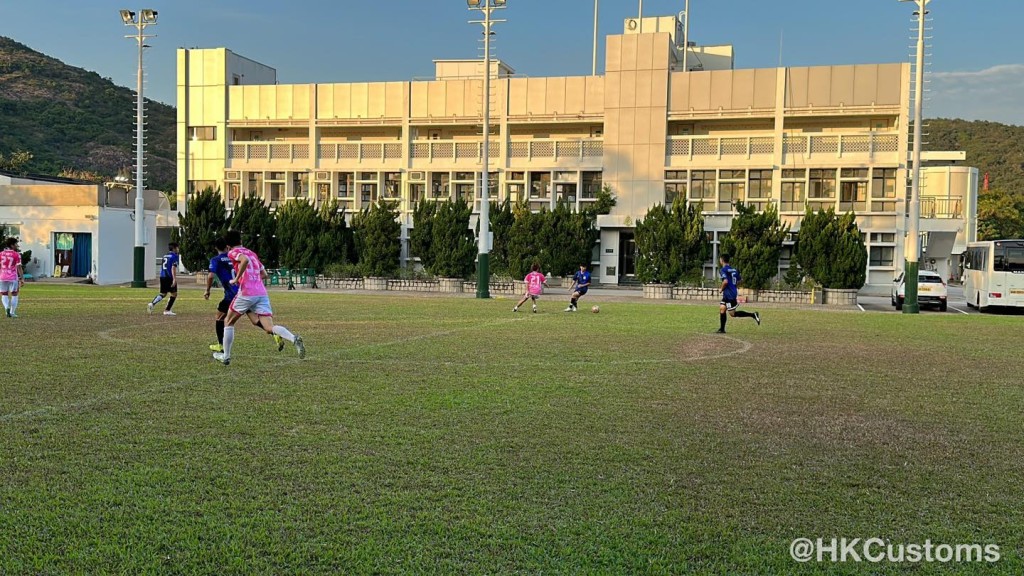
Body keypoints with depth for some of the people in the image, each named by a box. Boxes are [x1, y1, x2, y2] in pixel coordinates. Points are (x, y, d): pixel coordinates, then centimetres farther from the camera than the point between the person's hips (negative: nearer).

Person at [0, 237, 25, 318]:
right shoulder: (17, 255, -6)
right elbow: (19, 268, -9)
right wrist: (22, 279, -7)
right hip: (13, 278, -3)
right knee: (14, 295, 9)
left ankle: (7, 308, -13)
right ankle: (12, 312, 6)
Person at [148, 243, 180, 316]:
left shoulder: (165, 256, 17)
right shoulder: (175, 256, -6)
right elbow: (173, 268, -17)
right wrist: (174, 279, -21)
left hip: (162, 277, 7)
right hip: (169, 277, -7)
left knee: (163, 293, 15)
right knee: (174, 294, 5)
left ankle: (152, 304, -7)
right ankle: (167, 310, 2)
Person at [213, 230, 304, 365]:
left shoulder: (233, 252, 5)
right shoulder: (252, 253, 25)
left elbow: (244, 260, -19)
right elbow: (264, 274, 25)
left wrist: (236, 279, -11)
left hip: (246, 293, -5)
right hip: (262, 293, 5)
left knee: (228, 323, 17)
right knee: (269, 328, -6)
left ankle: (226, 356, 21)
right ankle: (294, 338, -33)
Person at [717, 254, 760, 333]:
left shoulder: (723, 270, -13)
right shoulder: (733, 269, 12)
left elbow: (725, 281, -27)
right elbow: (740, 279, 19)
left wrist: (722, 289, -10)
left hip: (729, 295, -9)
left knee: (733, 314, -3)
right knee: (722, 309, 9)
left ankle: (753, 315, -7)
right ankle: (722, 329, 8)